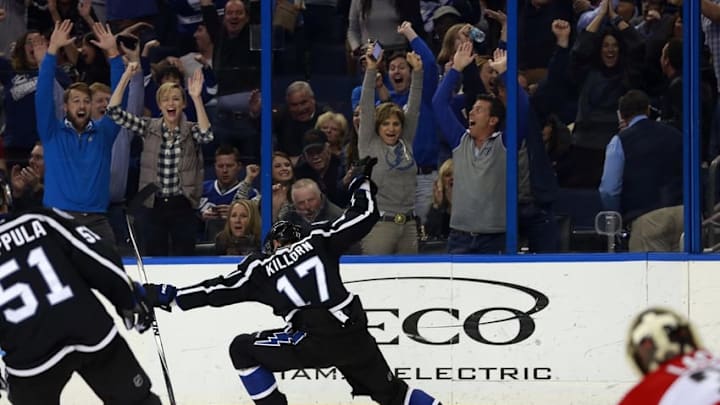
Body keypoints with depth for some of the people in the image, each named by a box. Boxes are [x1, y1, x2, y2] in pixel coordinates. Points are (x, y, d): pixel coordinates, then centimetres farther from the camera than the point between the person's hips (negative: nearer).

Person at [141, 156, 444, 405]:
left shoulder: (260, 268, 12)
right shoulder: (319, 242, 17)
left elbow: (218, 291, 9)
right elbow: (361, 218, 13)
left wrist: (167, 296, 16)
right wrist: (364, 182, 30)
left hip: (315, 340, -4)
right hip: (355, 335, 4)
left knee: (243, 350, 12)